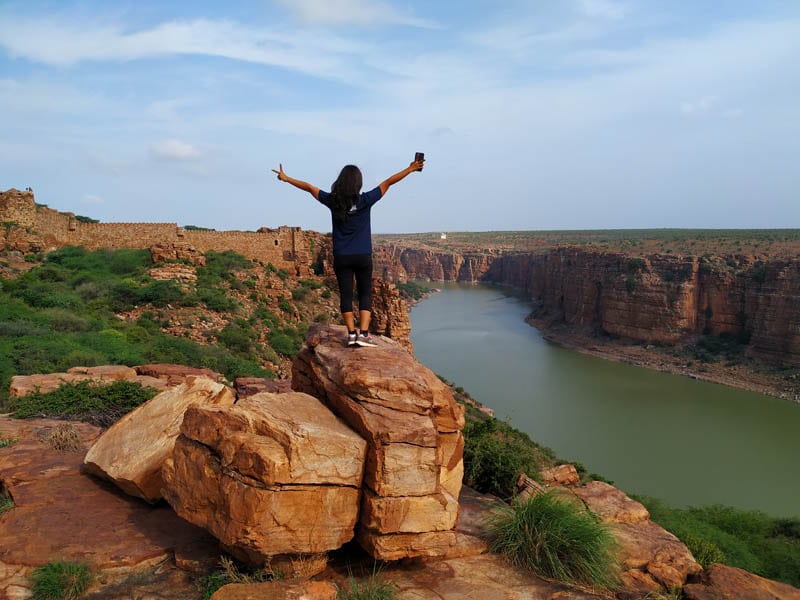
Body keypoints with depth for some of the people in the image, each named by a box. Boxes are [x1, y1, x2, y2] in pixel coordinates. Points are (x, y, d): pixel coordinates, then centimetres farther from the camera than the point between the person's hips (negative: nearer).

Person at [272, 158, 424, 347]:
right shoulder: (365, 200, -9)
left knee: (345, 294, 7)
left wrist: (286, 178, 21)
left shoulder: (333, 201, -4)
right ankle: (363, 333, -3)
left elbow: (309, 187, 8)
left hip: (341, 257, 1)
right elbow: (387, 183, -1)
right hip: (363, 256, -1)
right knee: (365, 294, 6)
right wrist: (410, 169, 6)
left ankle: (352, 333, 5)